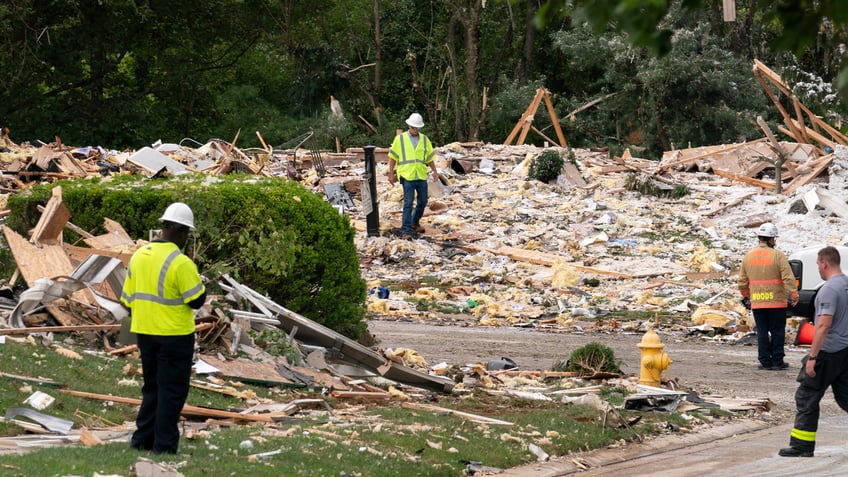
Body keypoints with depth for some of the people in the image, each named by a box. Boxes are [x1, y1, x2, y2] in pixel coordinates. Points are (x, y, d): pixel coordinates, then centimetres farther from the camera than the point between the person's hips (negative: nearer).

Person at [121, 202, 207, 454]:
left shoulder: (139, 256, 5)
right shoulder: (181, 263, -18)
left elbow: (128, 298, 10)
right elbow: (196, 300, -14)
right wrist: (198, 281, 5)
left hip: (144, 333, 7)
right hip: (174, 336, -7)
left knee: (152, 387, 19)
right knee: (172, 391, 2)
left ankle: (142, 439, 20)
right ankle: (164, 445, 2)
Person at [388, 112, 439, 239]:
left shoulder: (424, 140, 9)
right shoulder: (400, 139, 0)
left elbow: (430, 158, 15)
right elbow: (393, 157, 4)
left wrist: (435, 171, 4)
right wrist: (391, 174, 0)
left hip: (422, 177, 4)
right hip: (407, 177, -4)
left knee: (422, 202, 11)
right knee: (408, 203, -10)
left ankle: (415, 223, 34)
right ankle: (406, 231, -8)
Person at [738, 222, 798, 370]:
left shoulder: (748, 256, 5)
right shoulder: (777, 255, -9)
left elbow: (742, 281, 11)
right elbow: (788, 278, -14)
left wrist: (746, 297, 24)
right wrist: (794, 295, -6)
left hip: (757, 303, 4)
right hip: (776, 302, -4)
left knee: (762, 332, 8)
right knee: (777, 332, 4)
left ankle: (765, 361, 7)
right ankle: (777, 361, 5)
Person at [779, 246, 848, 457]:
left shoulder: (829, 289, -18)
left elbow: (824, 325, -24)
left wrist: (812, 357, -22)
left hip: (828, 351, -8)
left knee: (806, 398, 1)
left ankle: (802, 446, 3)